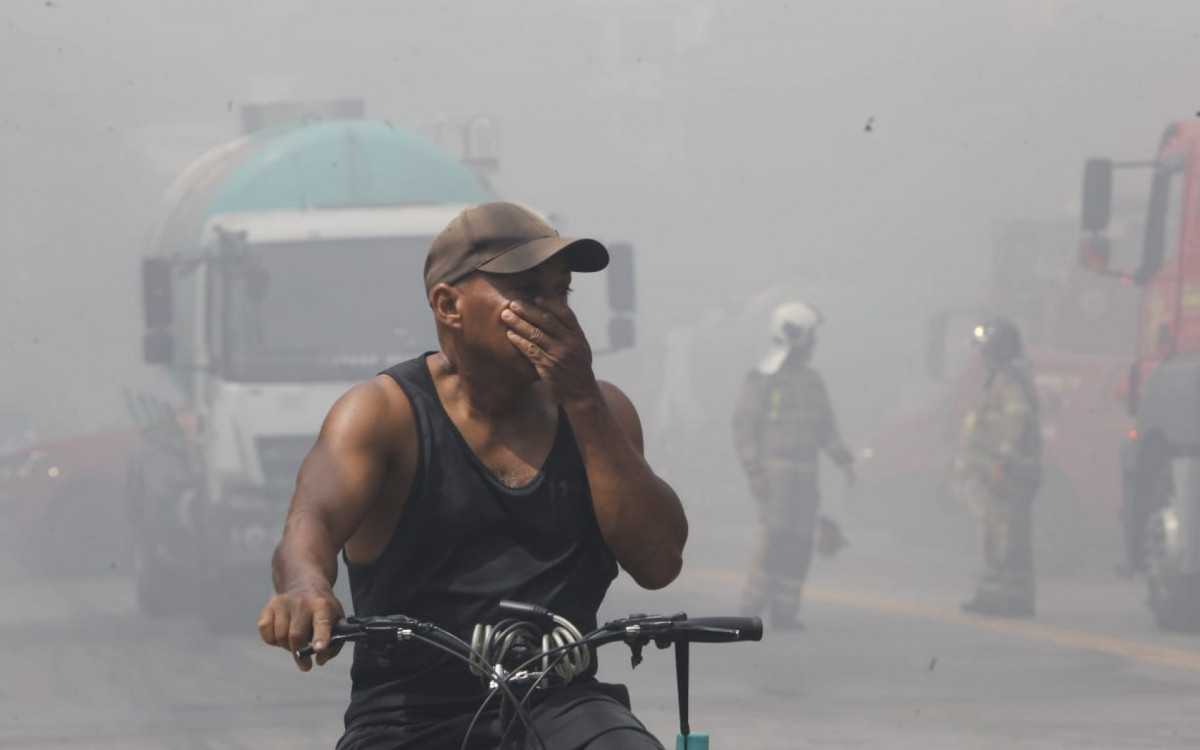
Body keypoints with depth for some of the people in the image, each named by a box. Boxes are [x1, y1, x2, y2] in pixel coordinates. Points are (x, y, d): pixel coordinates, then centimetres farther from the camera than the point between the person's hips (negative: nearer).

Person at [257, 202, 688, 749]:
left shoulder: (597, 410, 10)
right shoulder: (384, 412, -1)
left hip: (557, 705, 2)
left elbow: (659, 561, -2)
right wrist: (306, 589, -46)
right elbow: (310, 524, -20)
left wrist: (582, 401, -8)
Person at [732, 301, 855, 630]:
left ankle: (784, 611, 4)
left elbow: (826, 428, 17)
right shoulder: (762, 379, -6)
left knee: (799, 544, 1)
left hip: (805, 475, 6)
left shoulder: (812, 381, 14)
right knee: (775, 538, -16)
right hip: (773, 473, -6)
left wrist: (844, 460, 3)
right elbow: (744, 426, -8)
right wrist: (753, 472, -16)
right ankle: (752, 606, -8)